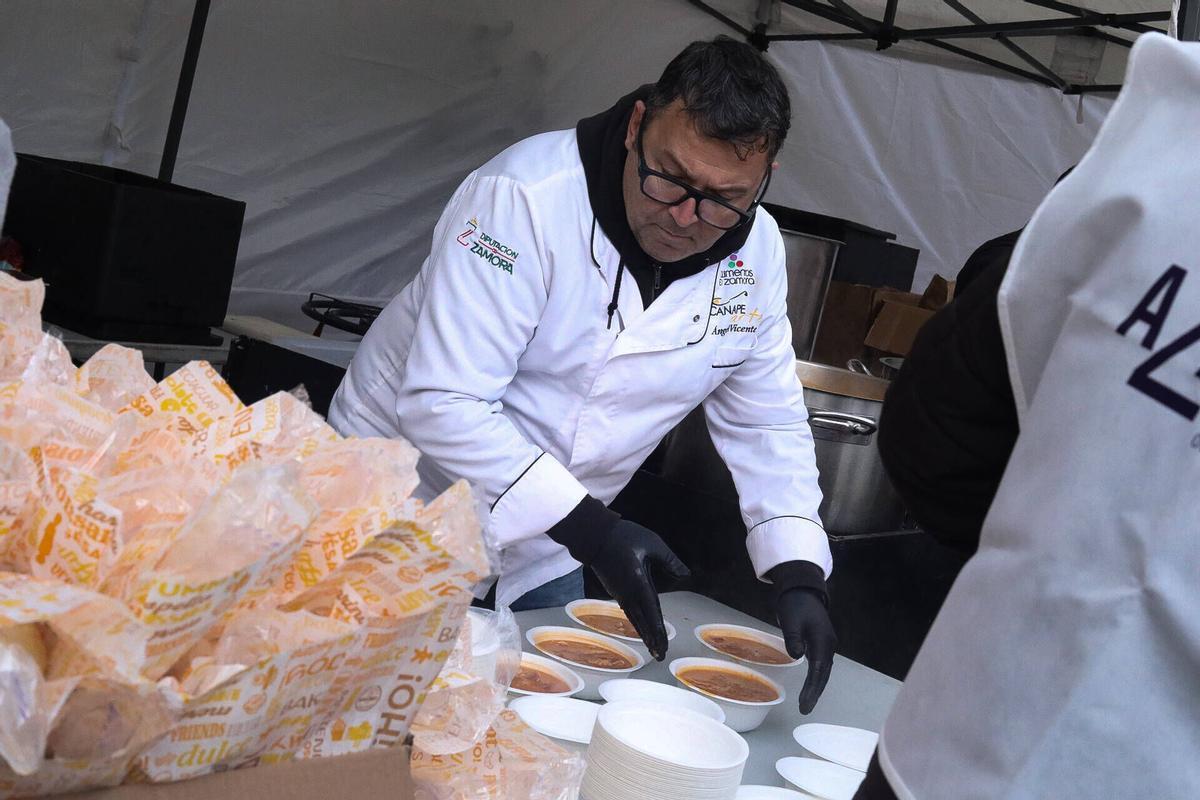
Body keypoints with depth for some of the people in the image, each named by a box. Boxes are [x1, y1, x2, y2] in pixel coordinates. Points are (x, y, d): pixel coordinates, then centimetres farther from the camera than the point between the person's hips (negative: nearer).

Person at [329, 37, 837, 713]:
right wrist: (590, 529, -33)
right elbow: (443, 403, -30)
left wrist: (798, 574, -12)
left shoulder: (757, 253, -8)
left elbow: (768, 424, 1)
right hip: (404, 506, -4)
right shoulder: (526, 197, -27)